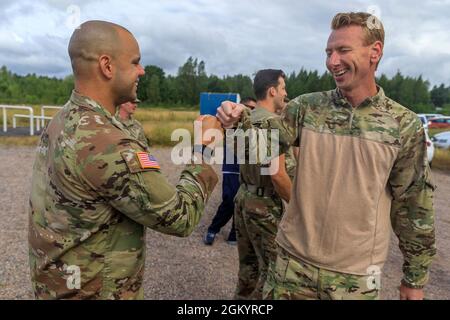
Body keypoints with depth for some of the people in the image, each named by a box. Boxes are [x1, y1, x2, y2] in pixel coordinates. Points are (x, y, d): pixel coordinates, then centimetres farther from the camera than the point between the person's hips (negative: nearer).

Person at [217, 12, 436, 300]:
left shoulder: (405, 125, -6)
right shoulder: (307, 107, -3)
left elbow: (413, 205, -1)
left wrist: (415, 277, 5)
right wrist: (240, 121, -31)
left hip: (356, 274, -1)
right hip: (294, 259, 1)